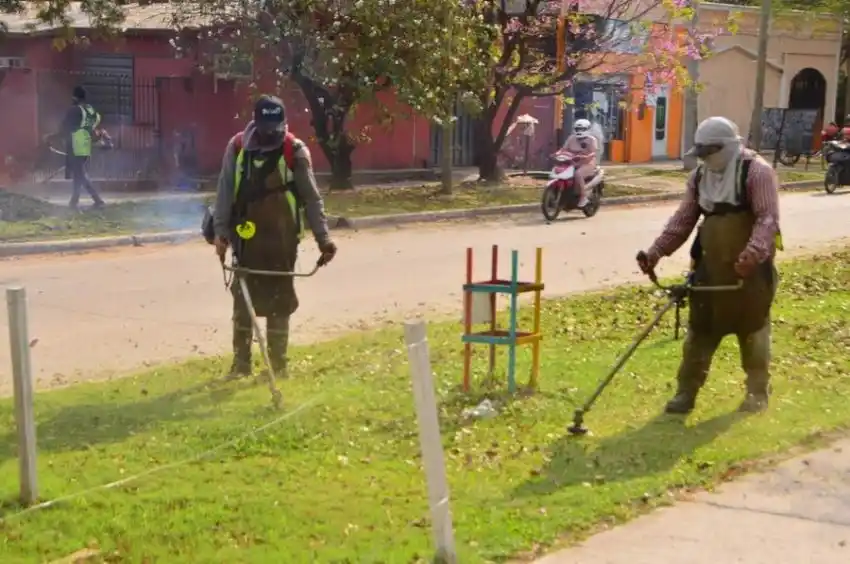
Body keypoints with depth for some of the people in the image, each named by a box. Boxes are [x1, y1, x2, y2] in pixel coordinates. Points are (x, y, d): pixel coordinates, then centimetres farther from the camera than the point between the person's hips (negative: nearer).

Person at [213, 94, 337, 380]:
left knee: (279, 301, 5)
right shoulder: (237, 147, 0)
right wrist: (220, 230, -5)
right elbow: (225, 192, 3)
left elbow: (312, 198, -2)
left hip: (282, 238, -2)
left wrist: (323, 238, -7)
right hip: (246, 237, 2)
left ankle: (277, 363, 15)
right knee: (243, 299, 8)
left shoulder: (295, 151, -5)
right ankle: (241, 361, 19)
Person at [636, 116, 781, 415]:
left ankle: (757, 392, 21)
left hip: (750, 267, -5)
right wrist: (655, 252, -5)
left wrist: (753, 253, -39)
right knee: (699, 329, 7)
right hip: (711, 266, 6)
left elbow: (768, 218, -22)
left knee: (753, 329, 7)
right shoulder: (699, 176, 7)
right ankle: (686, 391, 15)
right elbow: (683, 220, 7)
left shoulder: (757, 172, -13)